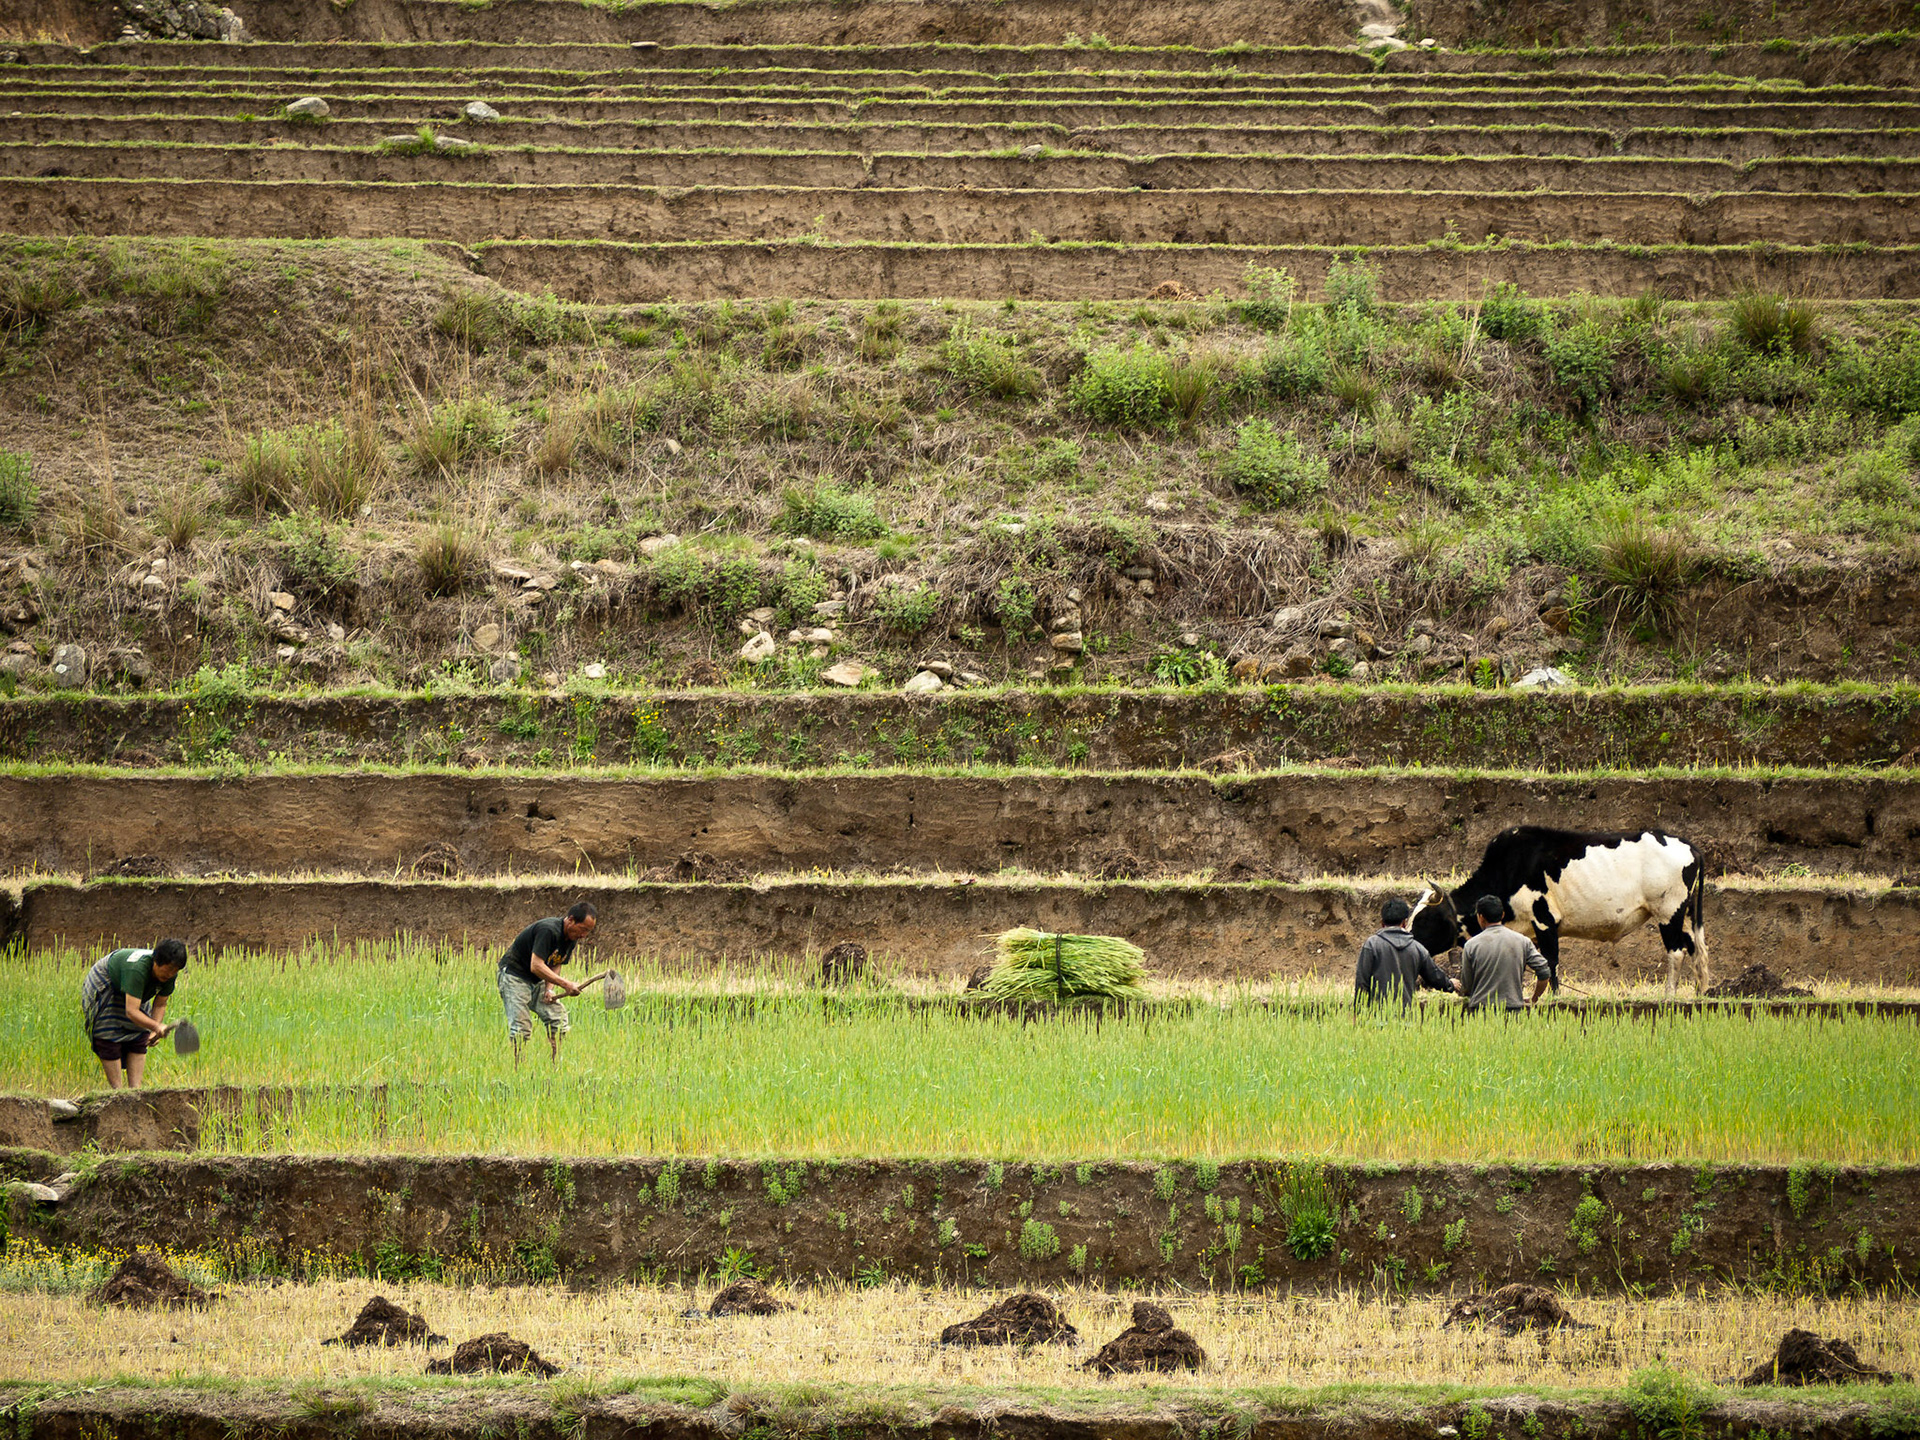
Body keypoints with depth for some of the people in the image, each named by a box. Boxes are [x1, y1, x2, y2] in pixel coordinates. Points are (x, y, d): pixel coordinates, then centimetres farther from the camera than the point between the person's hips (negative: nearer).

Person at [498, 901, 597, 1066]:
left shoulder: (572, 938, 2)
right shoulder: (548, 930, -27)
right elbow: (536, 966, -31)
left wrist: (549, 989, -6)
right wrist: (565, 984, -32)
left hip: (538, 981, 9)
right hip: (514, 976, -9)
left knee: (559, 1021, -1)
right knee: (521, 1027, -17)